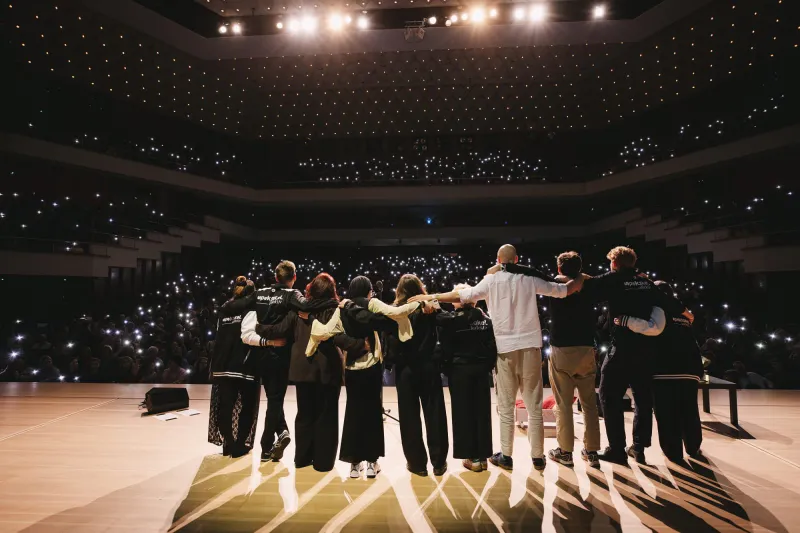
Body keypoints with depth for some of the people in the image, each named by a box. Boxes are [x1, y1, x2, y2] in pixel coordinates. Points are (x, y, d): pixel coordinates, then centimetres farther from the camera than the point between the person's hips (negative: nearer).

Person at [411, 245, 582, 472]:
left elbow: (463, 295, -11)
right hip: (530, 346, 2)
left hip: (505, 348, -1)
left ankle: (506, 456, 17)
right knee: (534, 405, 11)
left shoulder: (491, 280, -4)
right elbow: (563, 290, 9)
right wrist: (583, 278, 27)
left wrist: (430, 297, -6)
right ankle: (537, 456, 20)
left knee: (506, 407, 9)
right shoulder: (529, 279, 2)